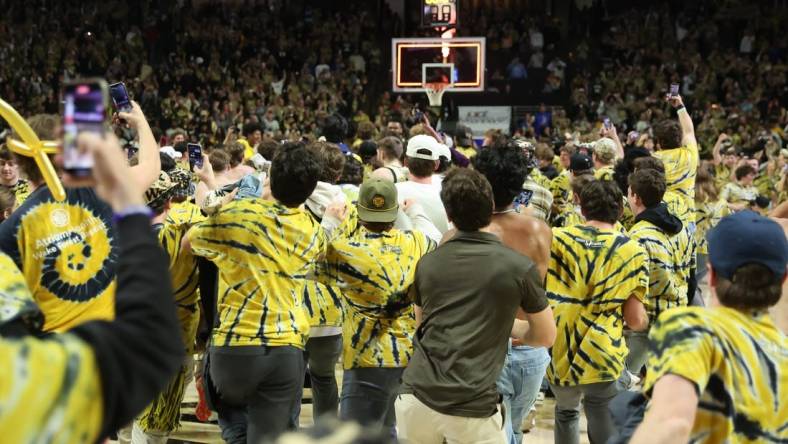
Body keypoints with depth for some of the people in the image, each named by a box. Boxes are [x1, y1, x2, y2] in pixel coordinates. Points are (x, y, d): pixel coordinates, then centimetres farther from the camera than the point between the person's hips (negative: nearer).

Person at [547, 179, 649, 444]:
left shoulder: (557, 239, 0)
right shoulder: (631, 252, -6)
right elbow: (634, 320, -7)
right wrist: (644, 321, 15)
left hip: (558, 355, 3)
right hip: (604, 361, -3)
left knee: (566, 412, 30)